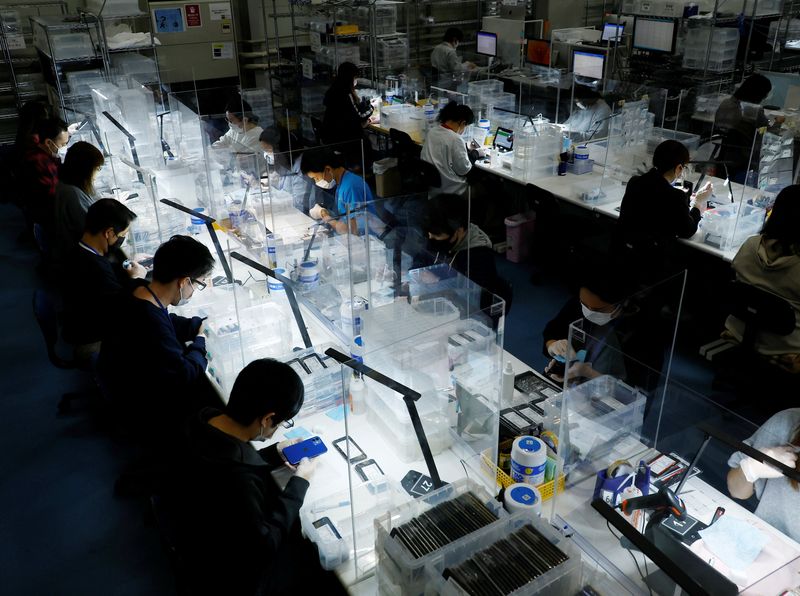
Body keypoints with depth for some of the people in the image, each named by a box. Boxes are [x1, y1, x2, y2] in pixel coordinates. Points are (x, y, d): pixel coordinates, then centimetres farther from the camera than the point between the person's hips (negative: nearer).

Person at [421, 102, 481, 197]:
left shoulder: (431, 132, 1)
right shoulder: (456, 139, -22)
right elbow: (463, 170, -14)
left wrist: (467, 149, 13)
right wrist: (474, 153, 1)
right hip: (449, 190, -7)